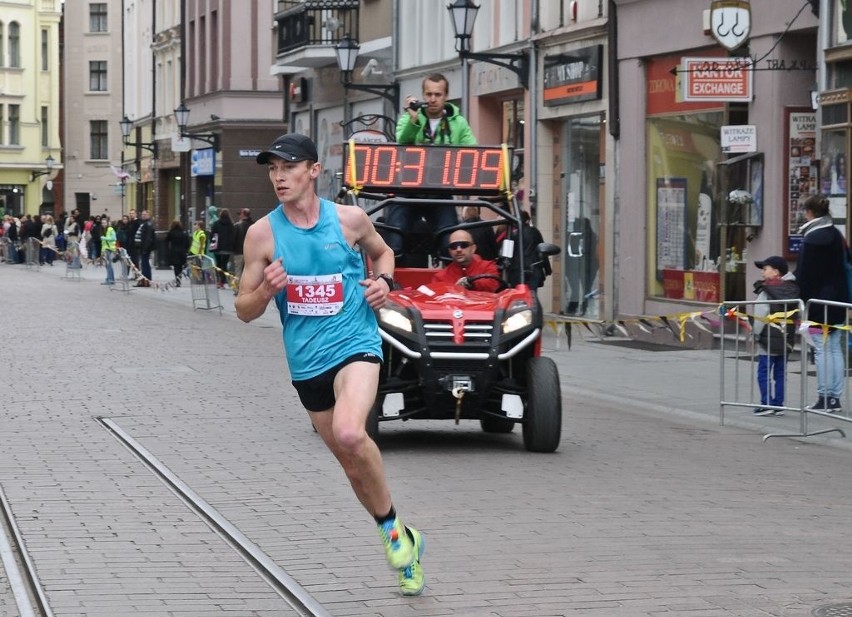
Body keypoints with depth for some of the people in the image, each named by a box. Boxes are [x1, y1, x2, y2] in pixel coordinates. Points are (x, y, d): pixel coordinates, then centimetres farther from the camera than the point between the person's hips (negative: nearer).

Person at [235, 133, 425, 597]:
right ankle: (404, 541, 33)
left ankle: (391, 526, -7)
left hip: (355, 346, -3)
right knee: (352, 462, 13)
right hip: (306, 362, 3)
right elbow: (244, 311, 1)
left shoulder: (350, 220, -4)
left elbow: (382, 252, 19)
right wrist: (266, 290, -20)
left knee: (349, 434, -30)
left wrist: (383, 280, -3)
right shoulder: (262, 234, -3)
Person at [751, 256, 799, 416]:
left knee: (764, 372, -1)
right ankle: (778, 404, 10)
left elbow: (761, 315, -15)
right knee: (780, 373, 10)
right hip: (786, 339, 6)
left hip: (769, 338, -6)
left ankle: (766, 404, -6)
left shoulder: (766, 291, -12)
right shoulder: (793, 289, 7)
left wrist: (756, 333, -4)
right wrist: (793, 332, 12)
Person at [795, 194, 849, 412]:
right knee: (835, 347, 11)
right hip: (838, 299, 8)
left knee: (822, 349, -5)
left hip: (818, 300, -8)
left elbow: (805, 275, -16)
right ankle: (835, 398, 12)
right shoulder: (836, 235, 11)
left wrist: (802, 302, -11)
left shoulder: (812, 238, -15)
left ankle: (824, 398, -5)